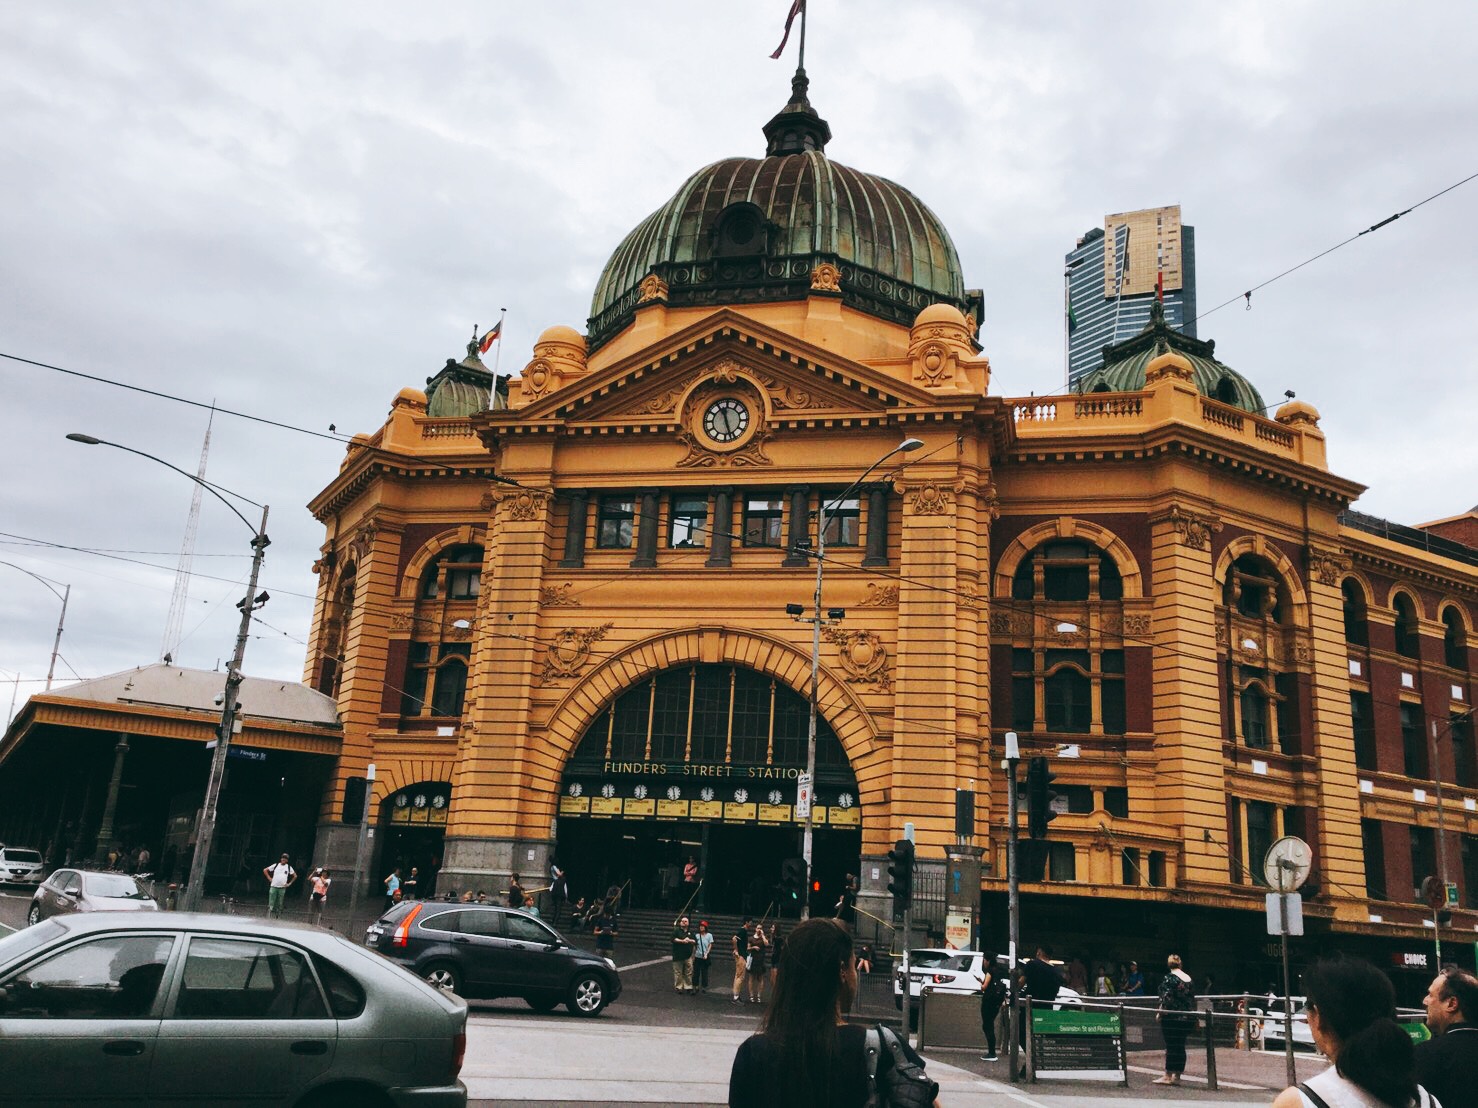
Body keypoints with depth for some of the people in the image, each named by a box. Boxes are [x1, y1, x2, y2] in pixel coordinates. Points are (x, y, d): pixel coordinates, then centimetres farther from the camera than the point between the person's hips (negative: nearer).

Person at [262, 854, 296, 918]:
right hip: (273, 887, -1)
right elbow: (265, 870, 10)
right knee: (271, 903, -5)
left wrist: (289, 883, 8)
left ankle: (278, 916, 10)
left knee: (280, 904, 4)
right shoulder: (276, 865, 4)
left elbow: (295, 876, 15)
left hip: (282, 888, 1)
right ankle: (269, 916, -2)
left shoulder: (289, 867, 7)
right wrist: (269, 878, 4)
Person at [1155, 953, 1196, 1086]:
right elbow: (1192, 998, 14)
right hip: (1187, 1018, 6)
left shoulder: (1169, 978, -11)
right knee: (1181, 1046, 10)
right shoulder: (1189, 978, 9)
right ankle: (1177, 1076, 13)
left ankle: (1168, 1076, 0)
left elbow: (1166, 998, -17)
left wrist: (1160, 1012, -8)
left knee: (1171, 1046, -2)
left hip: (1172, 1017, -6)